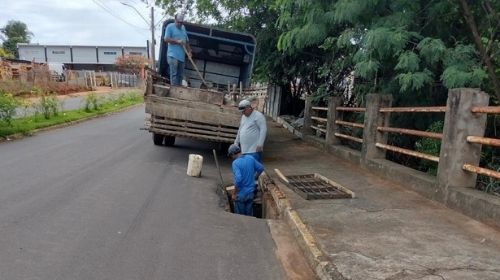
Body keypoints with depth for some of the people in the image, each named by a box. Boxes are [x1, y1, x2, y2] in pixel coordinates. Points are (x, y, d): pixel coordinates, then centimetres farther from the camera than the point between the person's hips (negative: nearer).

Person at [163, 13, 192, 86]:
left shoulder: (183, 27, 21)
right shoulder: (170, 26, 0)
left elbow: (186, 41, 23)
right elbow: (166, 39, -9)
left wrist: (189, 51, 13)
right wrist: (177, 41, -15)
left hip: (182, 56, 7)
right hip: (173, 55, -7)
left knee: (180, 75, 7)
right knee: (174, 74, -11)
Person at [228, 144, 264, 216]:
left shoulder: (235, 163, -19)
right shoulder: (250, 158, -1)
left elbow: (238, 179, -29)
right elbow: (261, 168, 9)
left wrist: (234, 194, -18)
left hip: (241, 194, -6)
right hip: (250, 192, 6)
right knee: (249, 214, 18)